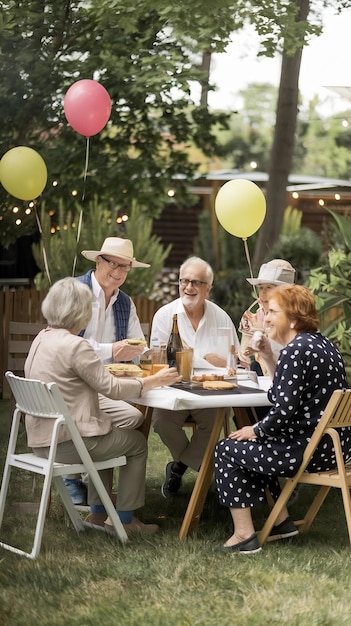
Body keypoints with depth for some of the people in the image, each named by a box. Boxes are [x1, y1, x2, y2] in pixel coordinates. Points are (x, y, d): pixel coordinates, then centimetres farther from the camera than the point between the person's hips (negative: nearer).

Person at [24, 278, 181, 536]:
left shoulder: (42, 338, 7)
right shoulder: (75, 345, -21)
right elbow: (112, 388, -16)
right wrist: (155, 381, -6)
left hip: (41, 439, 9)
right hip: (65, 443, -9)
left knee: (111, 426, 32)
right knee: (137, 442, 12)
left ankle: (98, 512, 31)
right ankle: (125, 518, 19)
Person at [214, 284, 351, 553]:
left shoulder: (295, 350, -18)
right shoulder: (322, 343, 11)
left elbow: (285, 409, -23)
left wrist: (256, 430, -7)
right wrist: (269, 356, 10)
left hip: (313, 449, -10)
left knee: (227, 450, 4)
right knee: (255, 449, 30)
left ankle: (244, 534, 6)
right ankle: (282, 521, 28)